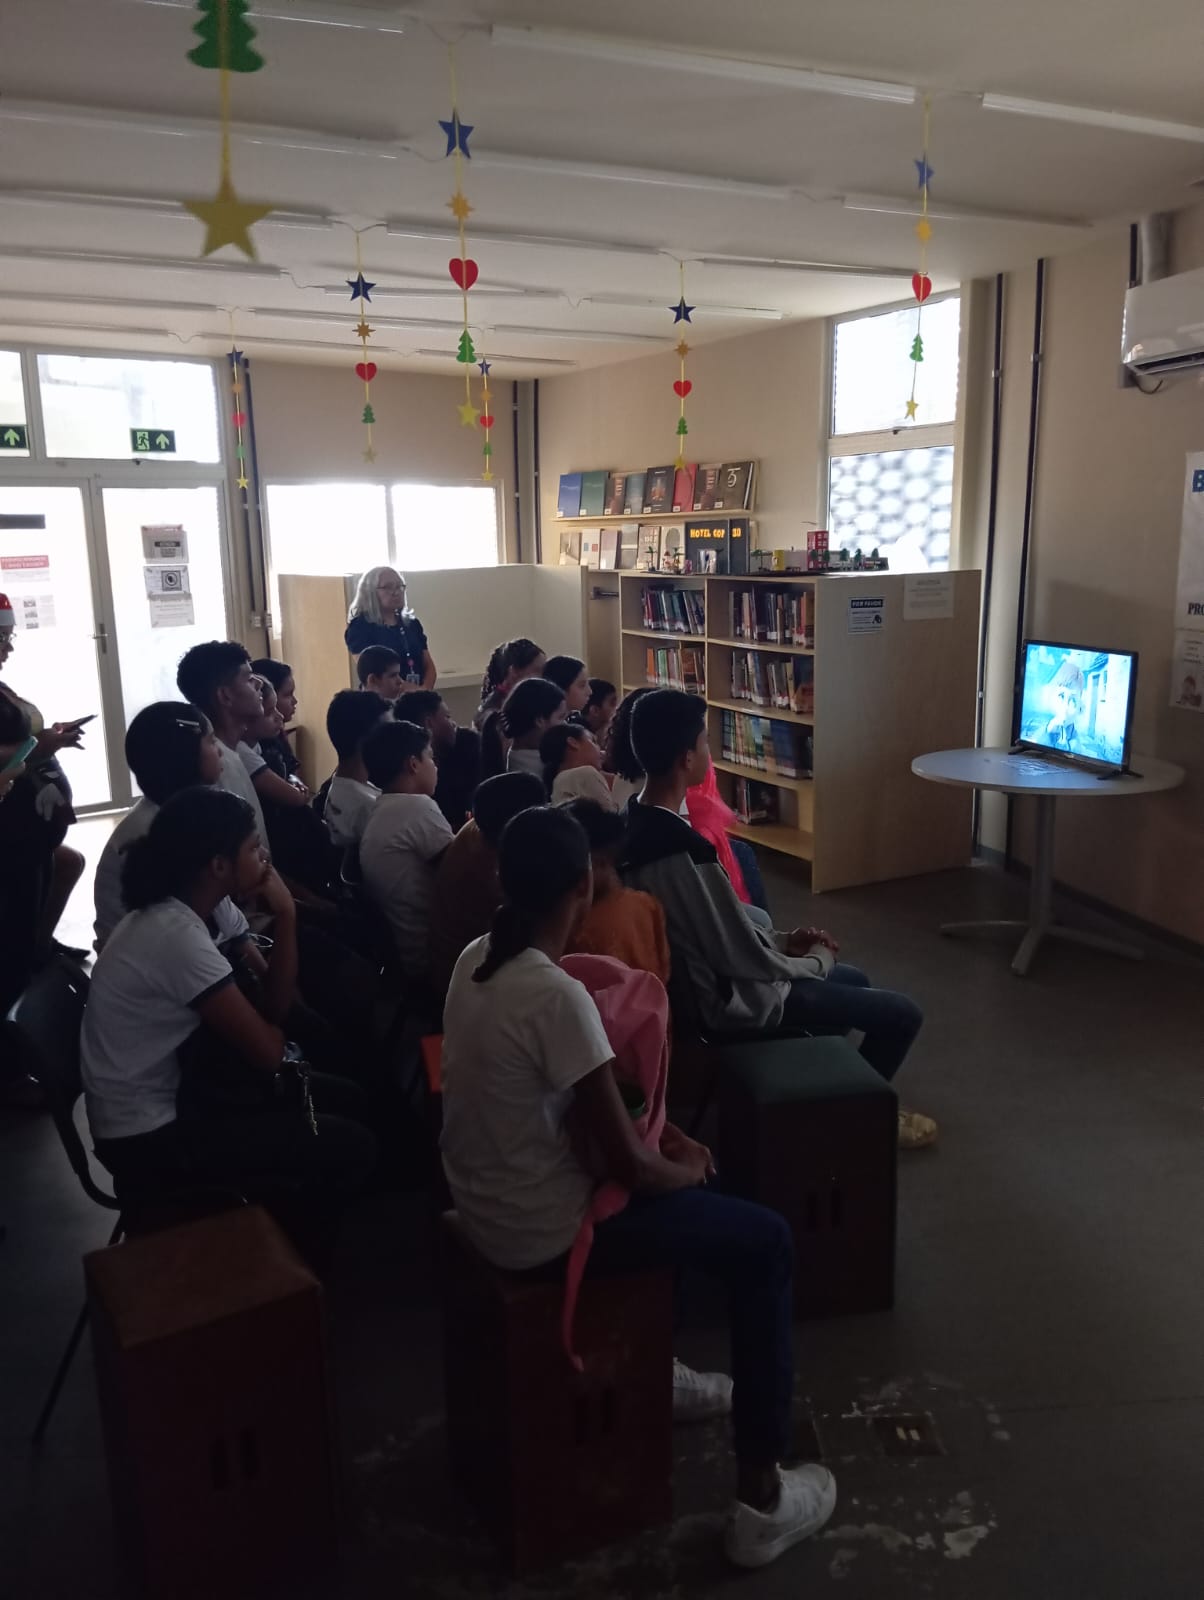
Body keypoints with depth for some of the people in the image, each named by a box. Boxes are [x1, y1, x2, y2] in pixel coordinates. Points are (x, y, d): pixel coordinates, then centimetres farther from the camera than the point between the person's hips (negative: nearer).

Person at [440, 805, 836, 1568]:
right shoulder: (558, 996, -29)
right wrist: (689, 1170, -1)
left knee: (668, 1171, 29)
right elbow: (629, 1167, -22)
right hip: (538, 1232, -9)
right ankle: (762, 1499, 12)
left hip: (485, 1200, 9)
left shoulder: (476, 958, -2)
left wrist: (664, 1134, 9)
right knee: (765, 1242, 3)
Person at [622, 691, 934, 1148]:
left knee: (853, 979, 26)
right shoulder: (686, 855, -34)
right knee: (901, 1014, 3)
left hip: (699, 977, 9)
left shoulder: (635, 823, -4)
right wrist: (818, 959, -6)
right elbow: (750, 962, -24)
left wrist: (783, 940, 6)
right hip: (731, 1000, -9)